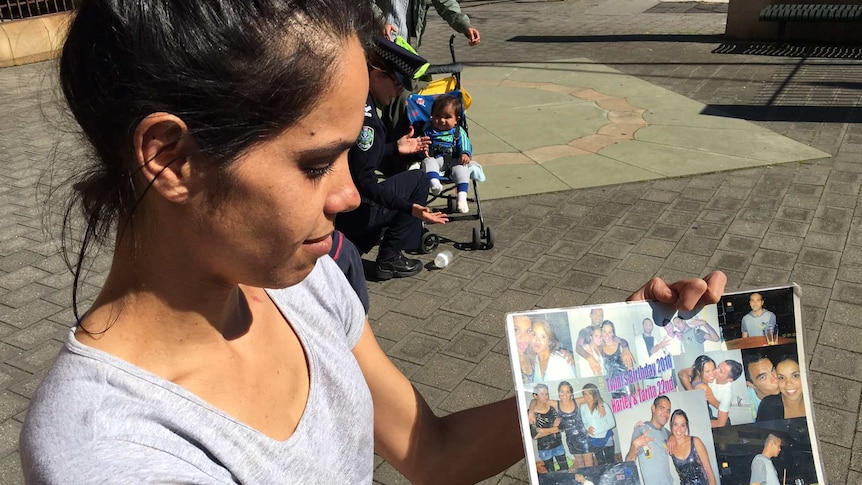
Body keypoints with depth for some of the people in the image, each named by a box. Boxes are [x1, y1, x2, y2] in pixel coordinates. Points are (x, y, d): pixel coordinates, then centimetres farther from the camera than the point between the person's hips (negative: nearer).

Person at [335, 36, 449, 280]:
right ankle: (389, 258, 8)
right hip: (350, 213, -9)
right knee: (418, 180, 3)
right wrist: (410, 208, -30)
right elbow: (364, 182, -25)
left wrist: (396, 148, 20)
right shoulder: (363, 115, -24)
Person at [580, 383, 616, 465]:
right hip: (593, 441, 3)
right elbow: (583, 422, 7)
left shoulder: (603, 405, -13)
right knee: (601, 464, 17)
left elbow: (612, 423, -11)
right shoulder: (583, 407, -5)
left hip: (606, 439, -3)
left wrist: (597, 431, -18)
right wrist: (588, 428, -16)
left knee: (610, 462, 7)